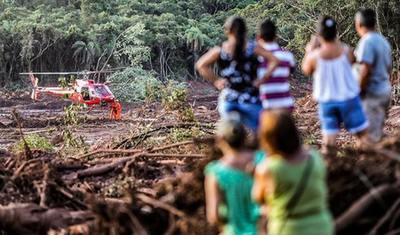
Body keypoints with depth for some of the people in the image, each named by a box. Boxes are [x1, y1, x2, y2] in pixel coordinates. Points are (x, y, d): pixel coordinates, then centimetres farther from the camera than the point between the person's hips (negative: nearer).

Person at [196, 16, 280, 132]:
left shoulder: (220, 50, -2)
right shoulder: (253, 48, -5)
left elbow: (200, 65, -7)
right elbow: (275, 60, -11)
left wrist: (216, 80, -2)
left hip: (227, 100, 2)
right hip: (250, 100, -2)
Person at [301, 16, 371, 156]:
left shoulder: (314, 55, -15)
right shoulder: (346, 51, -13)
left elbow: (306, 70, 6)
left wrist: (309, 51, 17)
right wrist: (338, 42, 16)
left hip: (326, 101, 0)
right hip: (349, 99, 0)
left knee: (329, 138, 5)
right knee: (363, 134, 12)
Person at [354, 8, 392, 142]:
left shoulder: (366, 42, -17)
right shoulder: (383, 40, 11)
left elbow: (366, 70, -24)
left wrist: (358, 91, -16)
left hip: (372, 93, -9)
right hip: (386, 90, 9)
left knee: (370, 135, -5)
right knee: (378, 131, 16)